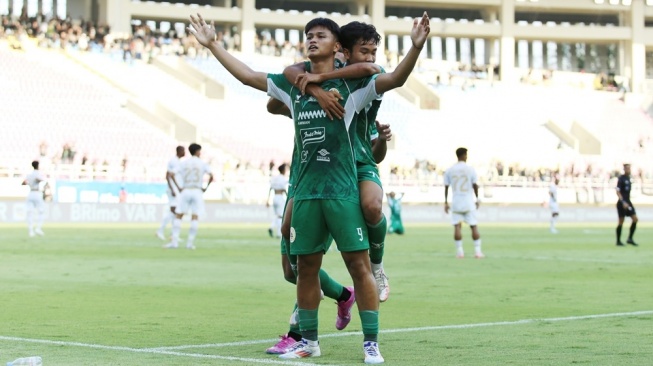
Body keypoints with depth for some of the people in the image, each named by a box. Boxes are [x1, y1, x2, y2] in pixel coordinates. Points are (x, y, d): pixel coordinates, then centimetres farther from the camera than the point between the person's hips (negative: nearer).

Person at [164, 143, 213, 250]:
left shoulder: (184, 163, 6)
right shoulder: (202, 164, 2)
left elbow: (172, 175, -2)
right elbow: (211, 176, -8)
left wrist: (178, 188, 5)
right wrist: (206, 187, 4)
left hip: (185, 191, 1)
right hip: (197, 192, -1)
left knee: (178, 216, 5)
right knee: (195, 217, 1)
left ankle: (174, 241, -5)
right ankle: (190, 243, -3)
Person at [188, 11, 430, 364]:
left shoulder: (351, 84, 0)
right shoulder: (293, 85, 14)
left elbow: (395, 79, -12)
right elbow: (247, 75, 19)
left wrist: (415, 46, -28)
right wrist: (212, 44, 18)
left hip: (343, 191, -5)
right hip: (305, 192, 5)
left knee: (358, 263, -6)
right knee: (306, 266, 9)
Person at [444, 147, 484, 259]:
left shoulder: (449, 170, 2)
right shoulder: (470, 169, -4)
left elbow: (446, 187, 2)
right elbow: (475, 186, -2)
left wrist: (446, 202, 9)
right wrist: (477, 199, 11)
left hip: (456, 202, 1)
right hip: (469, 202, -1)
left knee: (457, 226, 3)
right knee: (474, 227, 5)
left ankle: (459, 251, -3)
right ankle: (478, 251, 2)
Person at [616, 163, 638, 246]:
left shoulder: (628, 178, 13)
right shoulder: (621, 178, -11)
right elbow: (618, 192, -17)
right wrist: (623, 202, -25)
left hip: (628, 202, 7)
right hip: (622, 203, -7)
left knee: (635, 219, -2)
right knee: (621, 222, -2)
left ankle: (630, 239, 5)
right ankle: (618, 241, 8)